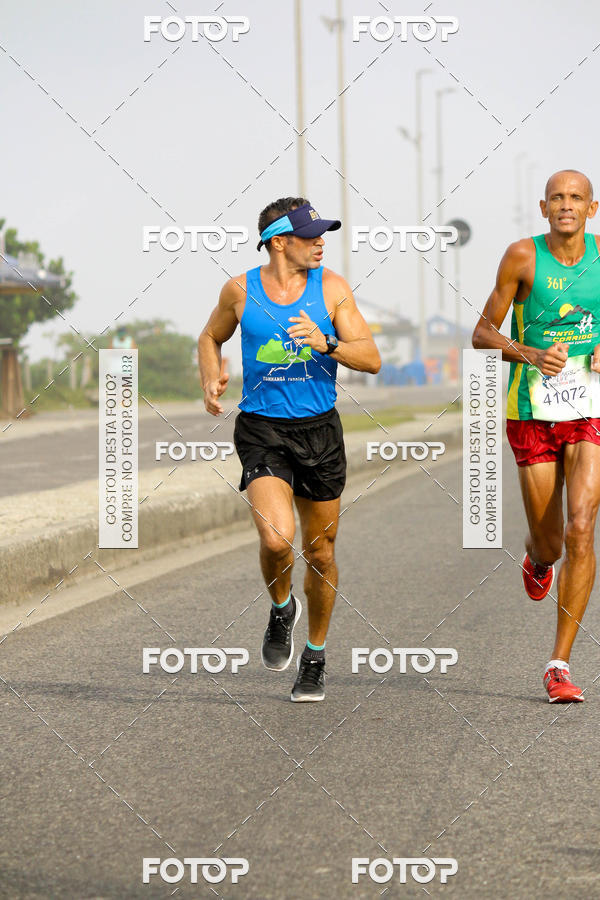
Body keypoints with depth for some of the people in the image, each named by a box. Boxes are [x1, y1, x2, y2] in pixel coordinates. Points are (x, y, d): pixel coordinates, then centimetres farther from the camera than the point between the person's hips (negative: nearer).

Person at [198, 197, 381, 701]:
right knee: (276, 536, -24)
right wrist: (211, 380, -2)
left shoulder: (331, 288, -2)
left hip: (319, 431, 2)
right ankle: (282, 609, 10)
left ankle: (315, 656, 30)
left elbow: (371, 359, -5)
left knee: (320, 550, 9)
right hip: (261, 430, -2)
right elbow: (211, 338, 18)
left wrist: (327, 344, -23)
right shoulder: (241, 291, -2)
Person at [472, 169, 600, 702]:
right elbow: (483, 333, -2)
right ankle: (537, 559, 50)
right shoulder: (523, 256, -6)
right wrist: (531, 354, -20)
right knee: (549, 545, 8)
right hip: (532, 413, -1)